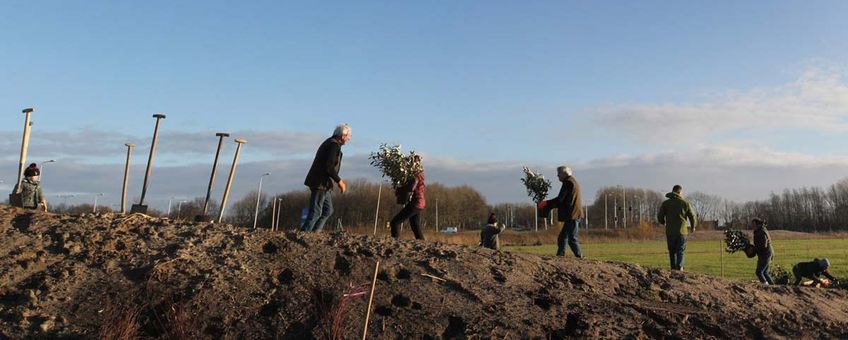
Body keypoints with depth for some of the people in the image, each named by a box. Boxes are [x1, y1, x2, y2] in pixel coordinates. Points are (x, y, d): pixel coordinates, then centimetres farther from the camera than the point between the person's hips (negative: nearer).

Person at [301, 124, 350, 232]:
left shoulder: (330, 143, 18)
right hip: (320, 183, -10)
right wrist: (339, 181, -15)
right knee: (315, 212, -8)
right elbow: (329, 167, -22)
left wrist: (337, 180, 20)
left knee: (328, 210, 14)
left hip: (323, 184, 10)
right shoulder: (334, 145, -13)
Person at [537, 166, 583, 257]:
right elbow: (564, 200, 22)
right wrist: (548, 206, 18)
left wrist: (546, 203, -6)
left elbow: (560, 199, -16)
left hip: (572, 216, -11)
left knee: (572, 239, -9)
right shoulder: (572, 181, 20)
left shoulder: (568, 182, -11)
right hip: (571, 216, 11)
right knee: (561, 239, 13)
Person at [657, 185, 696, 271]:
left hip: (670, 231, 1)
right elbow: (692, 216, 3)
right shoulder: (685, 203, 1)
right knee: (680, 251, 1)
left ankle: (673, 268, 13)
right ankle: (679, 268, -14)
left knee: (672, 251, 12)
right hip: (682, 231, -1)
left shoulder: (665, 203, 2)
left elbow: (660, 216, 2)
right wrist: (693, 227, 22)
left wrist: (664, 223, 25)